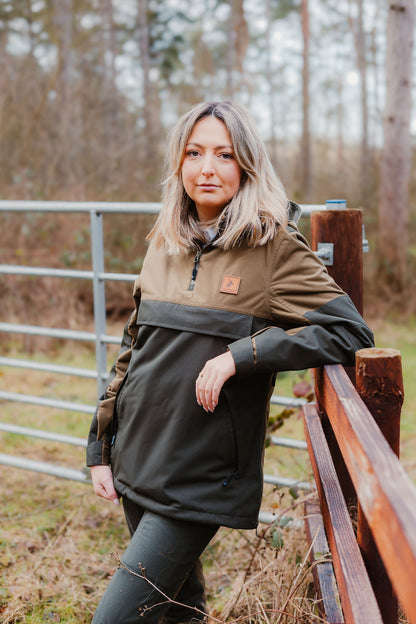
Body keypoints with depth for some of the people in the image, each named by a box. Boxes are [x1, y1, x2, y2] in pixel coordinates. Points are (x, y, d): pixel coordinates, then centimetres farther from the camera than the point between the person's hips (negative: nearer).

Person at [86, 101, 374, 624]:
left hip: (202, 477, -5)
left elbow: (350, 331, -16)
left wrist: (239, 355, -21)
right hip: (137, 462, 6)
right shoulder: (165, 245, 8)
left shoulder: (273, 248, -9)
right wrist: (100, 447, 13)